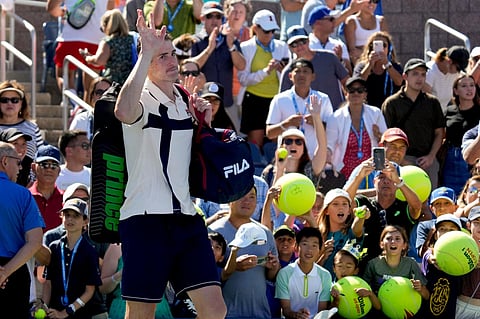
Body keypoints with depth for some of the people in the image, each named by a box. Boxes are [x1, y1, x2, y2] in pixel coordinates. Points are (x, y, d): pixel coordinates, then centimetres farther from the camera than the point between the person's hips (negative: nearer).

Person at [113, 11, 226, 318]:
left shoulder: (185, 101, 15)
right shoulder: (143, 99, -8)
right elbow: (125, 111, -36)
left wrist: (204, 123, 8)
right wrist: (146, 53, -33)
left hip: (187, 217, 7)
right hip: (145, 219, -7)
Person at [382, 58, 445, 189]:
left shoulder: (432, 102, 12)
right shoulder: (391, 103, 3)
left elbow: (439, 133, 14)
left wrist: (431, 156, -1)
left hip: (428, 161, 3)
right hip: (403, 159, -3)